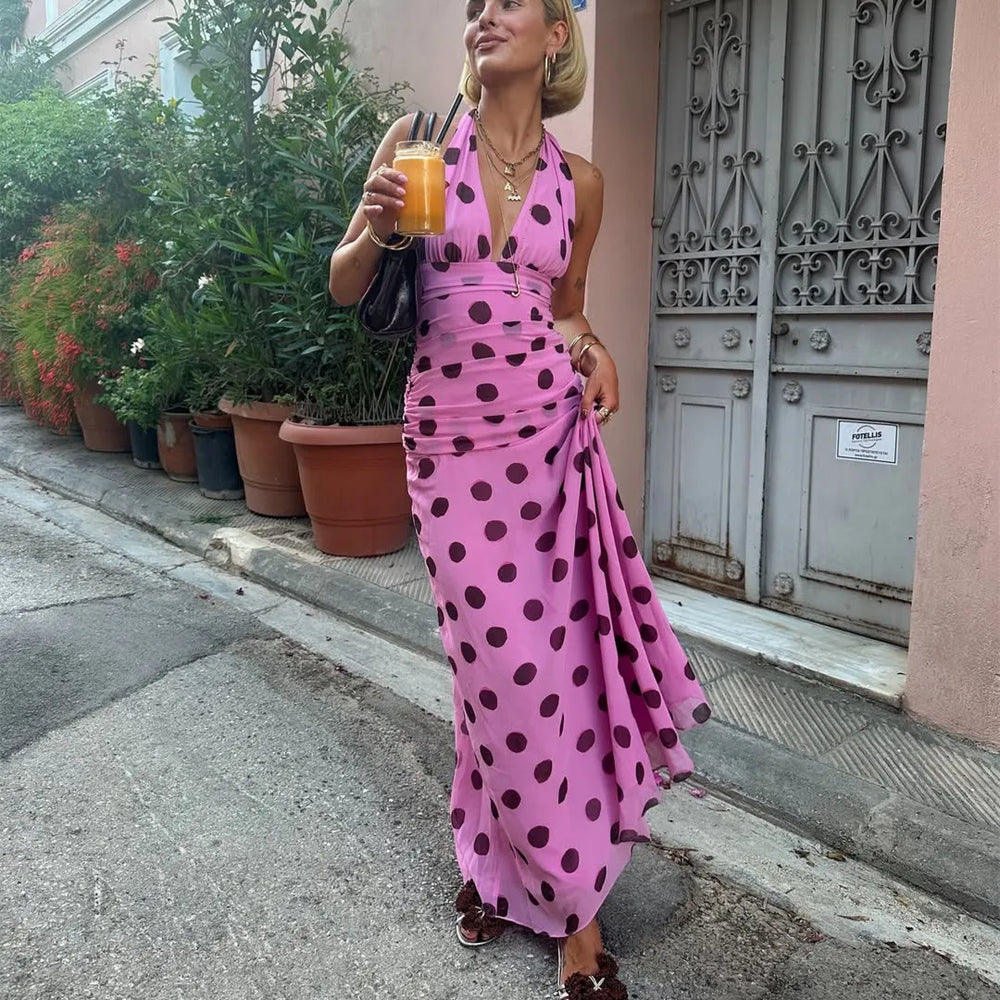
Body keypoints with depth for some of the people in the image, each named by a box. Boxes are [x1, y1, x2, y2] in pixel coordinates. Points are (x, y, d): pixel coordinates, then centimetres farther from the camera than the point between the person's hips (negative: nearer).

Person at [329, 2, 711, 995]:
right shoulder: (418, 141, 3)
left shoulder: (579, 180, 7)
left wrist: (590, 347, -3)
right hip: (449, 436, -1)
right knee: (503, 661, 2)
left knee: (548, 657, 2)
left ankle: (498, 858, 24)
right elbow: (344, 285, 5)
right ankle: (572, 903, 22)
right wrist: (376, 226, -15)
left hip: (550, 432, 2)